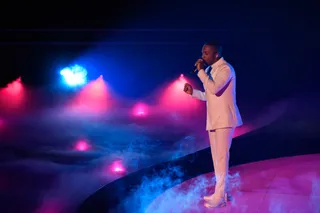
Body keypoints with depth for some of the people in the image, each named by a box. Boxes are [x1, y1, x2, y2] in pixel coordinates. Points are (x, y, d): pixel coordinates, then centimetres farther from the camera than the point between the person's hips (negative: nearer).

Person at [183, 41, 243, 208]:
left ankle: (219, 196, -4)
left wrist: (200, 71, -21)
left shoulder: (225, 69, -14)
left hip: (224, 119, -9)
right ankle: (223, 192, 20)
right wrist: (193, 92, 5)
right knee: (217, 157, 11)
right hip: (213, 120, 9)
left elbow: (214, 89, -29)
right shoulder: (210, 70, 13)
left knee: (222, 157, -7)